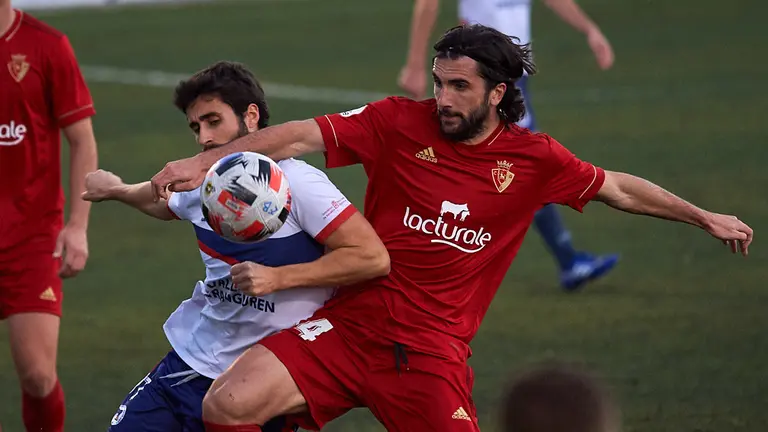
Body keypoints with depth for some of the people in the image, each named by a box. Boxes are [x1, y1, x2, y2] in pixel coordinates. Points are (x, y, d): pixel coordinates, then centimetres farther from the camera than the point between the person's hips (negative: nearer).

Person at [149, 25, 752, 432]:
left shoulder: (534, 159, 3)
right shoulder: (400, 124, -2)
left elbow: (617, 188, 17)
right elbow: (302, 136, -6)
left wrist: (704, 217, 23)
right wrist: (205, 162, -16)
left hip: (433, 355, 0)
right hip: (349, 327, 0)